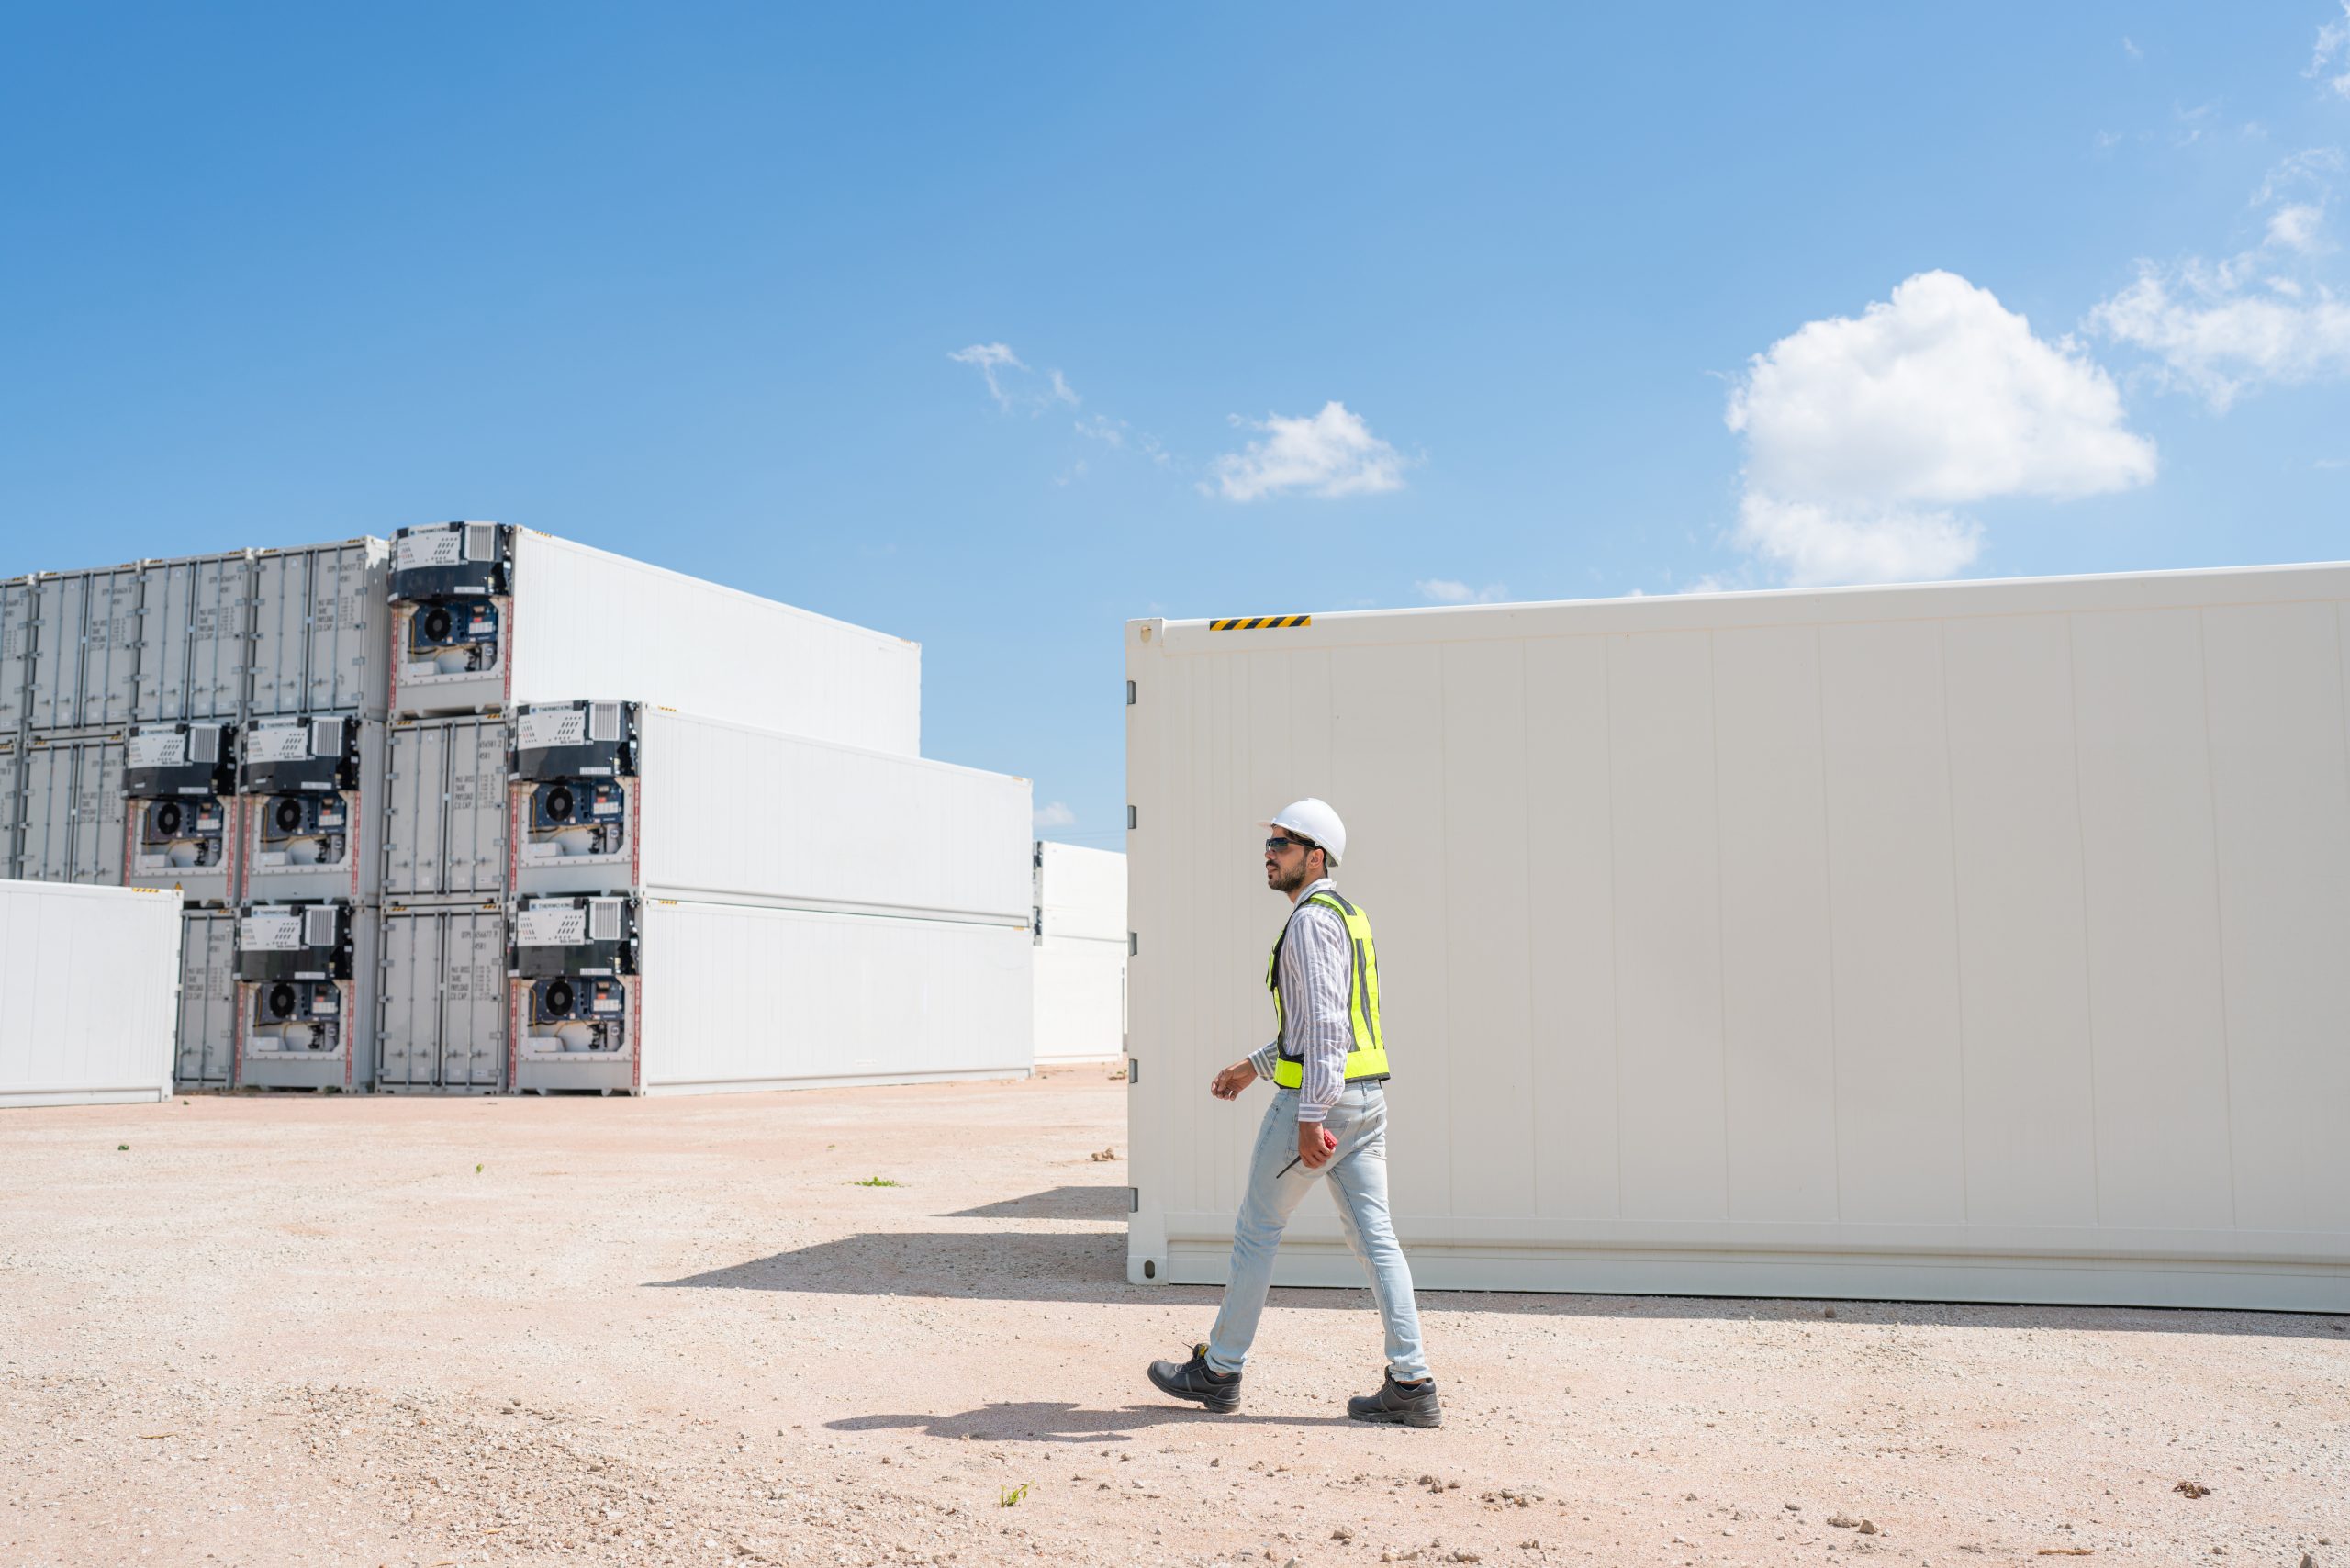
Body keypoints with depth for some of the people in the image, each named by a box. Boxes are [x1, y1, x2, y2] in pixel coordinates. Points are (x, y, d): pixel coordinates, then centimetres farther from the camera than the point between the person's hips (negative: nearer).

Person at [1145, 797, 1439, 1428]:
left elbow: (1326, 1024, -22)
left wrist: (1310, 1115, -25)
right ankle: (1411, 1385, 1)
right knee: (1374, 1234, 5)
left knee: (1258, 1227, 4)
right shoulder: (1348, 914, 19)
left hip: (1316, 1095, -9)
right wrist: (1256, 1064, 30)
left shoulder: (1311, 920, -13)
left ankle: (1219, 1370, 16)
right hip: (1366, 1093, 9)